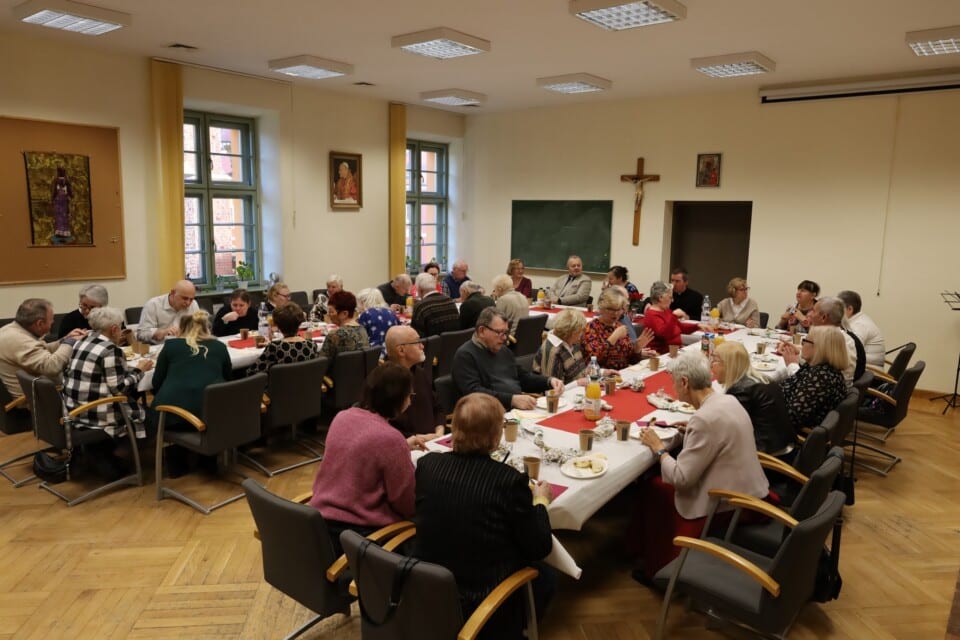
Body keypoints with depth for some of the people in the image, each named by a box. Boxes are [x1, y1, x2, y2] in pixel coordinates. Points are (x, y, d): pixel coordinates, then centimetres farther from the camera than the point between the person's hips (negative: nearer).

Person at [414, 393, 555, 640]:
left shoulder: (427, 464, -10)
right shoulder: (509, 480, -22)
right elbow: (539, 548, -12)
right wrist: (540, 501, 5)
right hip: (481, 598, -5)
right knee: (545, 576, 23)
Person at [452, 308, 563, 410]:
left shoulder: (504, 351, 21)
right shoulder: (465, 355, -6)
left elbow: (523, 377, 31)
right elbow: (473, 392, -18)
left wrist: (549, 381, 12)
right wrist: (512, 400, -26)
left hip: (523, 408, 9)